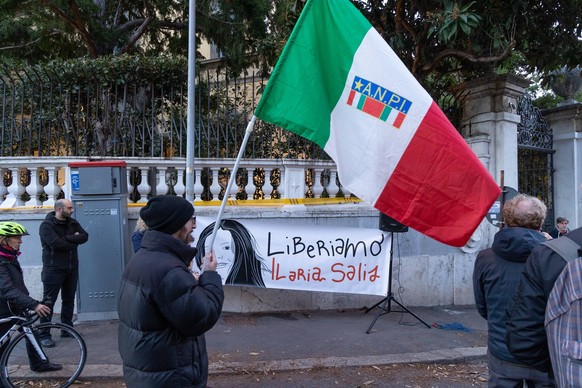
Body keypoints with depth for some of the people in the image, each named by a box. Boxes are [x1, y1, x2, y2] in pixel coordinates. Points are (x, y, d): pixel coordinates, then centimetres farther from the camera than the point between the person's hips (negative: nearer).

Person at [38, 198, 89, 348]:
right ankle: (44, 335, 4)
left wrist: (67, 238, -17)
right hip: (53, 269, -6)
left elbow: (84, 236, -4)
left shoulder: (73, 223, 9)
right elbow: (57, 243, -24)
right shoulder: (47, 225, -11)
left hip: (72, 268, 6)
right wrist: (74, 240, -10)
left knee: (69, 299, 14)